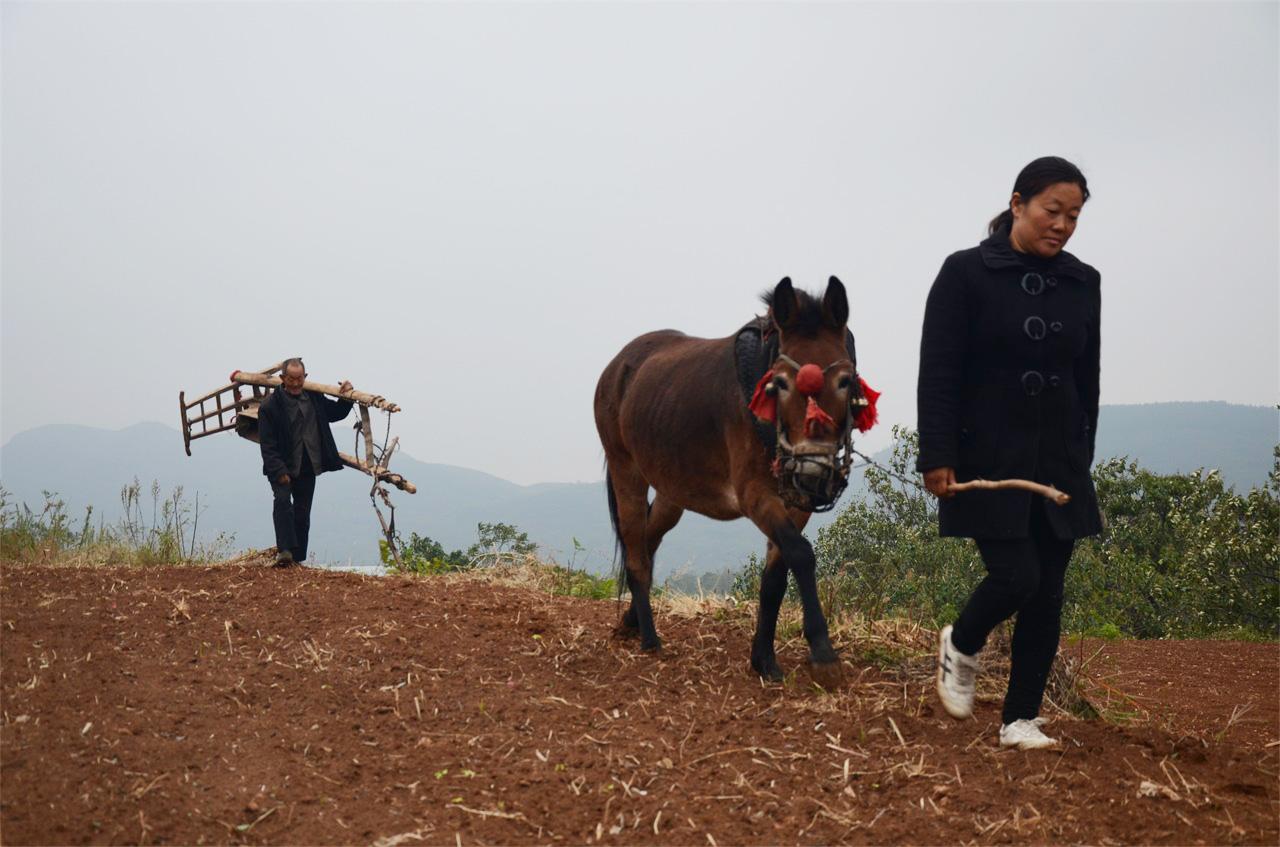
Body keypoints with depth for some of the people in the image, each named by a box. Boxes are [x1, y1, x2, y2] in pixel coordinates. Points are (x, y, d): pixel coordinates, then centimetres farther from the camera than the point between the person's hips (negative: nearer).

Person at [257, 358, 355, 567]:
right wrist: (279, 471, -22)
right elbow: (268, 445, -13)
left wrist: (346, 398, 3)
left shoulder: (314, 398, 6)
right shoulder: (270, 406, -10)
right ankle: (284, 551, -28)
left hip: (308, 469, 5)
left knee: (302, 514, 7)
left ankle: (297, 558, 15)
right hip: (282, 469, -5)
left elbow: (336, 413, 23)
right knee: (282, 501, -26)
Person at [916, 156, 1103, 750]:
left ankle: (1021, 719, 15)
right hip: (988, 457, -5)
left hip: (1058, 463, 5)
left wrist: (1081, 458, 12)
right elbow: (937, 372, -9)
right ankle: (961, 645, 20)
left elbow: (1086, 380, 13)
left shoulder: (1083, 283, 7)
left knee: (1047, 594, 3)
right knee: (1015, 576, -12)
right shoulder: (966, 273, -7)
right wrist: (936, 457, -14)